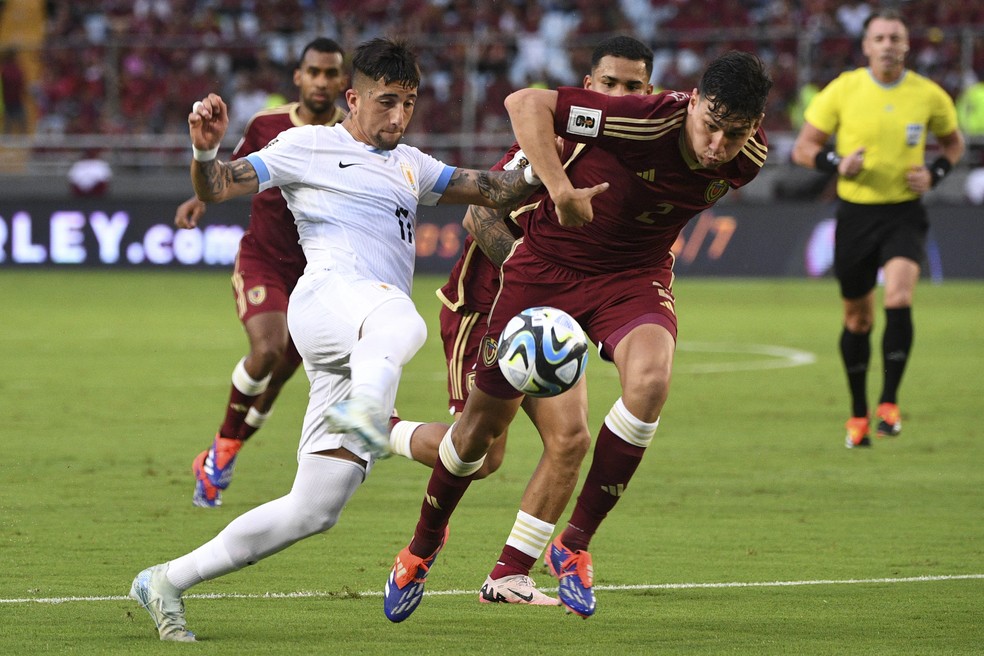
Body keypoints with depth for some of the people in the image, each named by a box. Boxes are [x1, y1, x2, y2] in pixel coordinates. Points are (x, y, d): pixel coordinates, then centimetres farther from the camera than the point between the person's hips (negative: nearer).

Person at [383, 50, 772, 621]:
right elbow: (526, 103, -29)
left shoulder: (747, 160, -14)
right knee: (487, 418, 5)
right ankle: (425, 544, 35)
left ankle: (575, 544, -13)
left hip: (634, 274, 3)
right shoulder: (645, 121, -31)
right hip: (548, 266, -3)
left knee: (651, 379, -30)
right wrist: (561, 189, -36)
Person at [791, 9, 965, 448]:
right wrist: (837, 164, -18)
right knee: (858, 318, 8)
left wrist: (934, 173, -3)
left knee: (899, 300, -23)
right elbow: (803, 148, 1)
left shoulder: (928, 95, -2)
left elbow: (953, 141, 16)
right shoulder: (842, 91, -5)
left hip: (904, 214, -1)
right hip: (855, 214, 1)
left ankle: (889, 403, -13)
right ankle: (858, 415, 24)